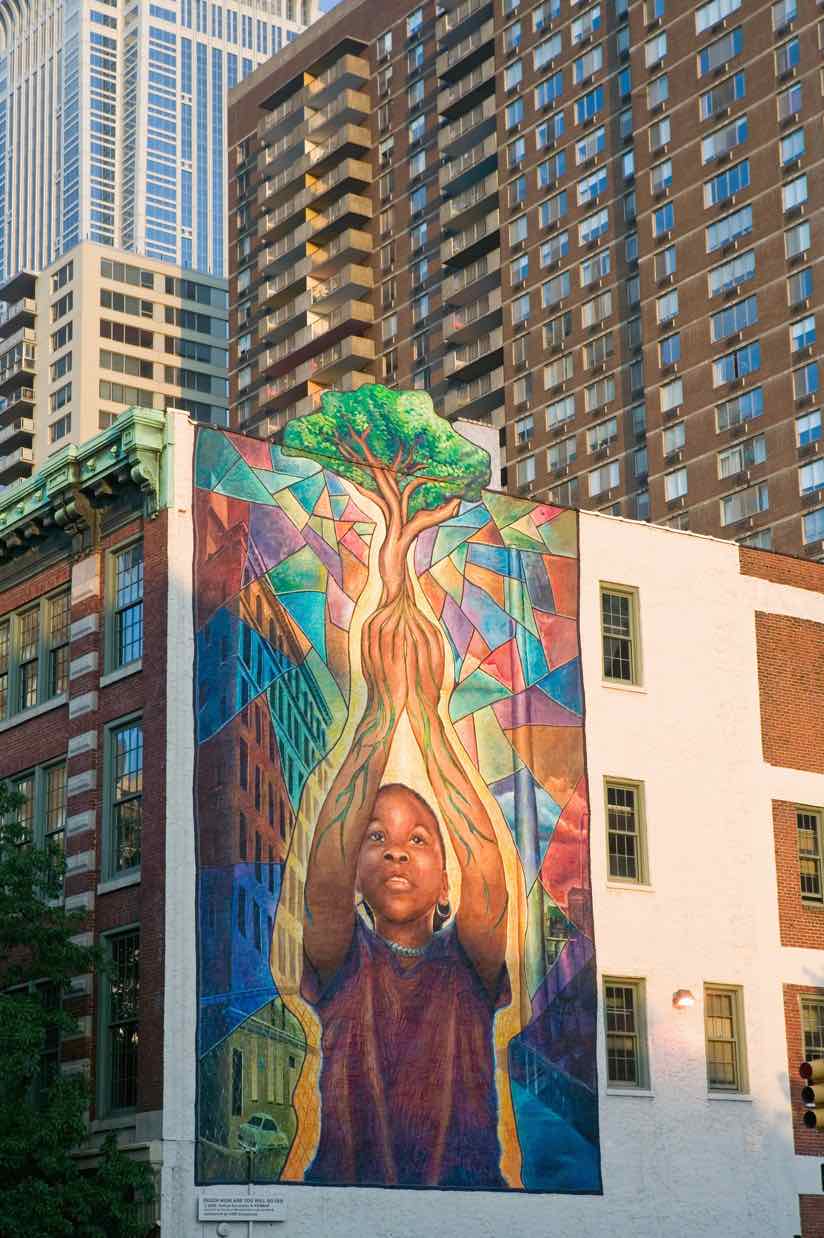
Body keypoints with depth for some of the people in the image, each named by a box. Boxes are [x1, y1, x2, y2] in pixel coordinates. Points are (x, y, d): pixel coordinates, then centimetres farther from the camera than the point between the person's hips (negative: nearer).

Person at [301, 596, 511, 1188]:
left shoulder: (465, 965, 9)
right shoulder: (341, 964, 8)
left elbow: (486, 876, -9)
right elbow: (326, 876, -11)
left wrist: (425, 712, -14)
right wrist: (384, 707, -16)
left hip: (469, 1197, 3)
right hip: (345, 1199, -3)